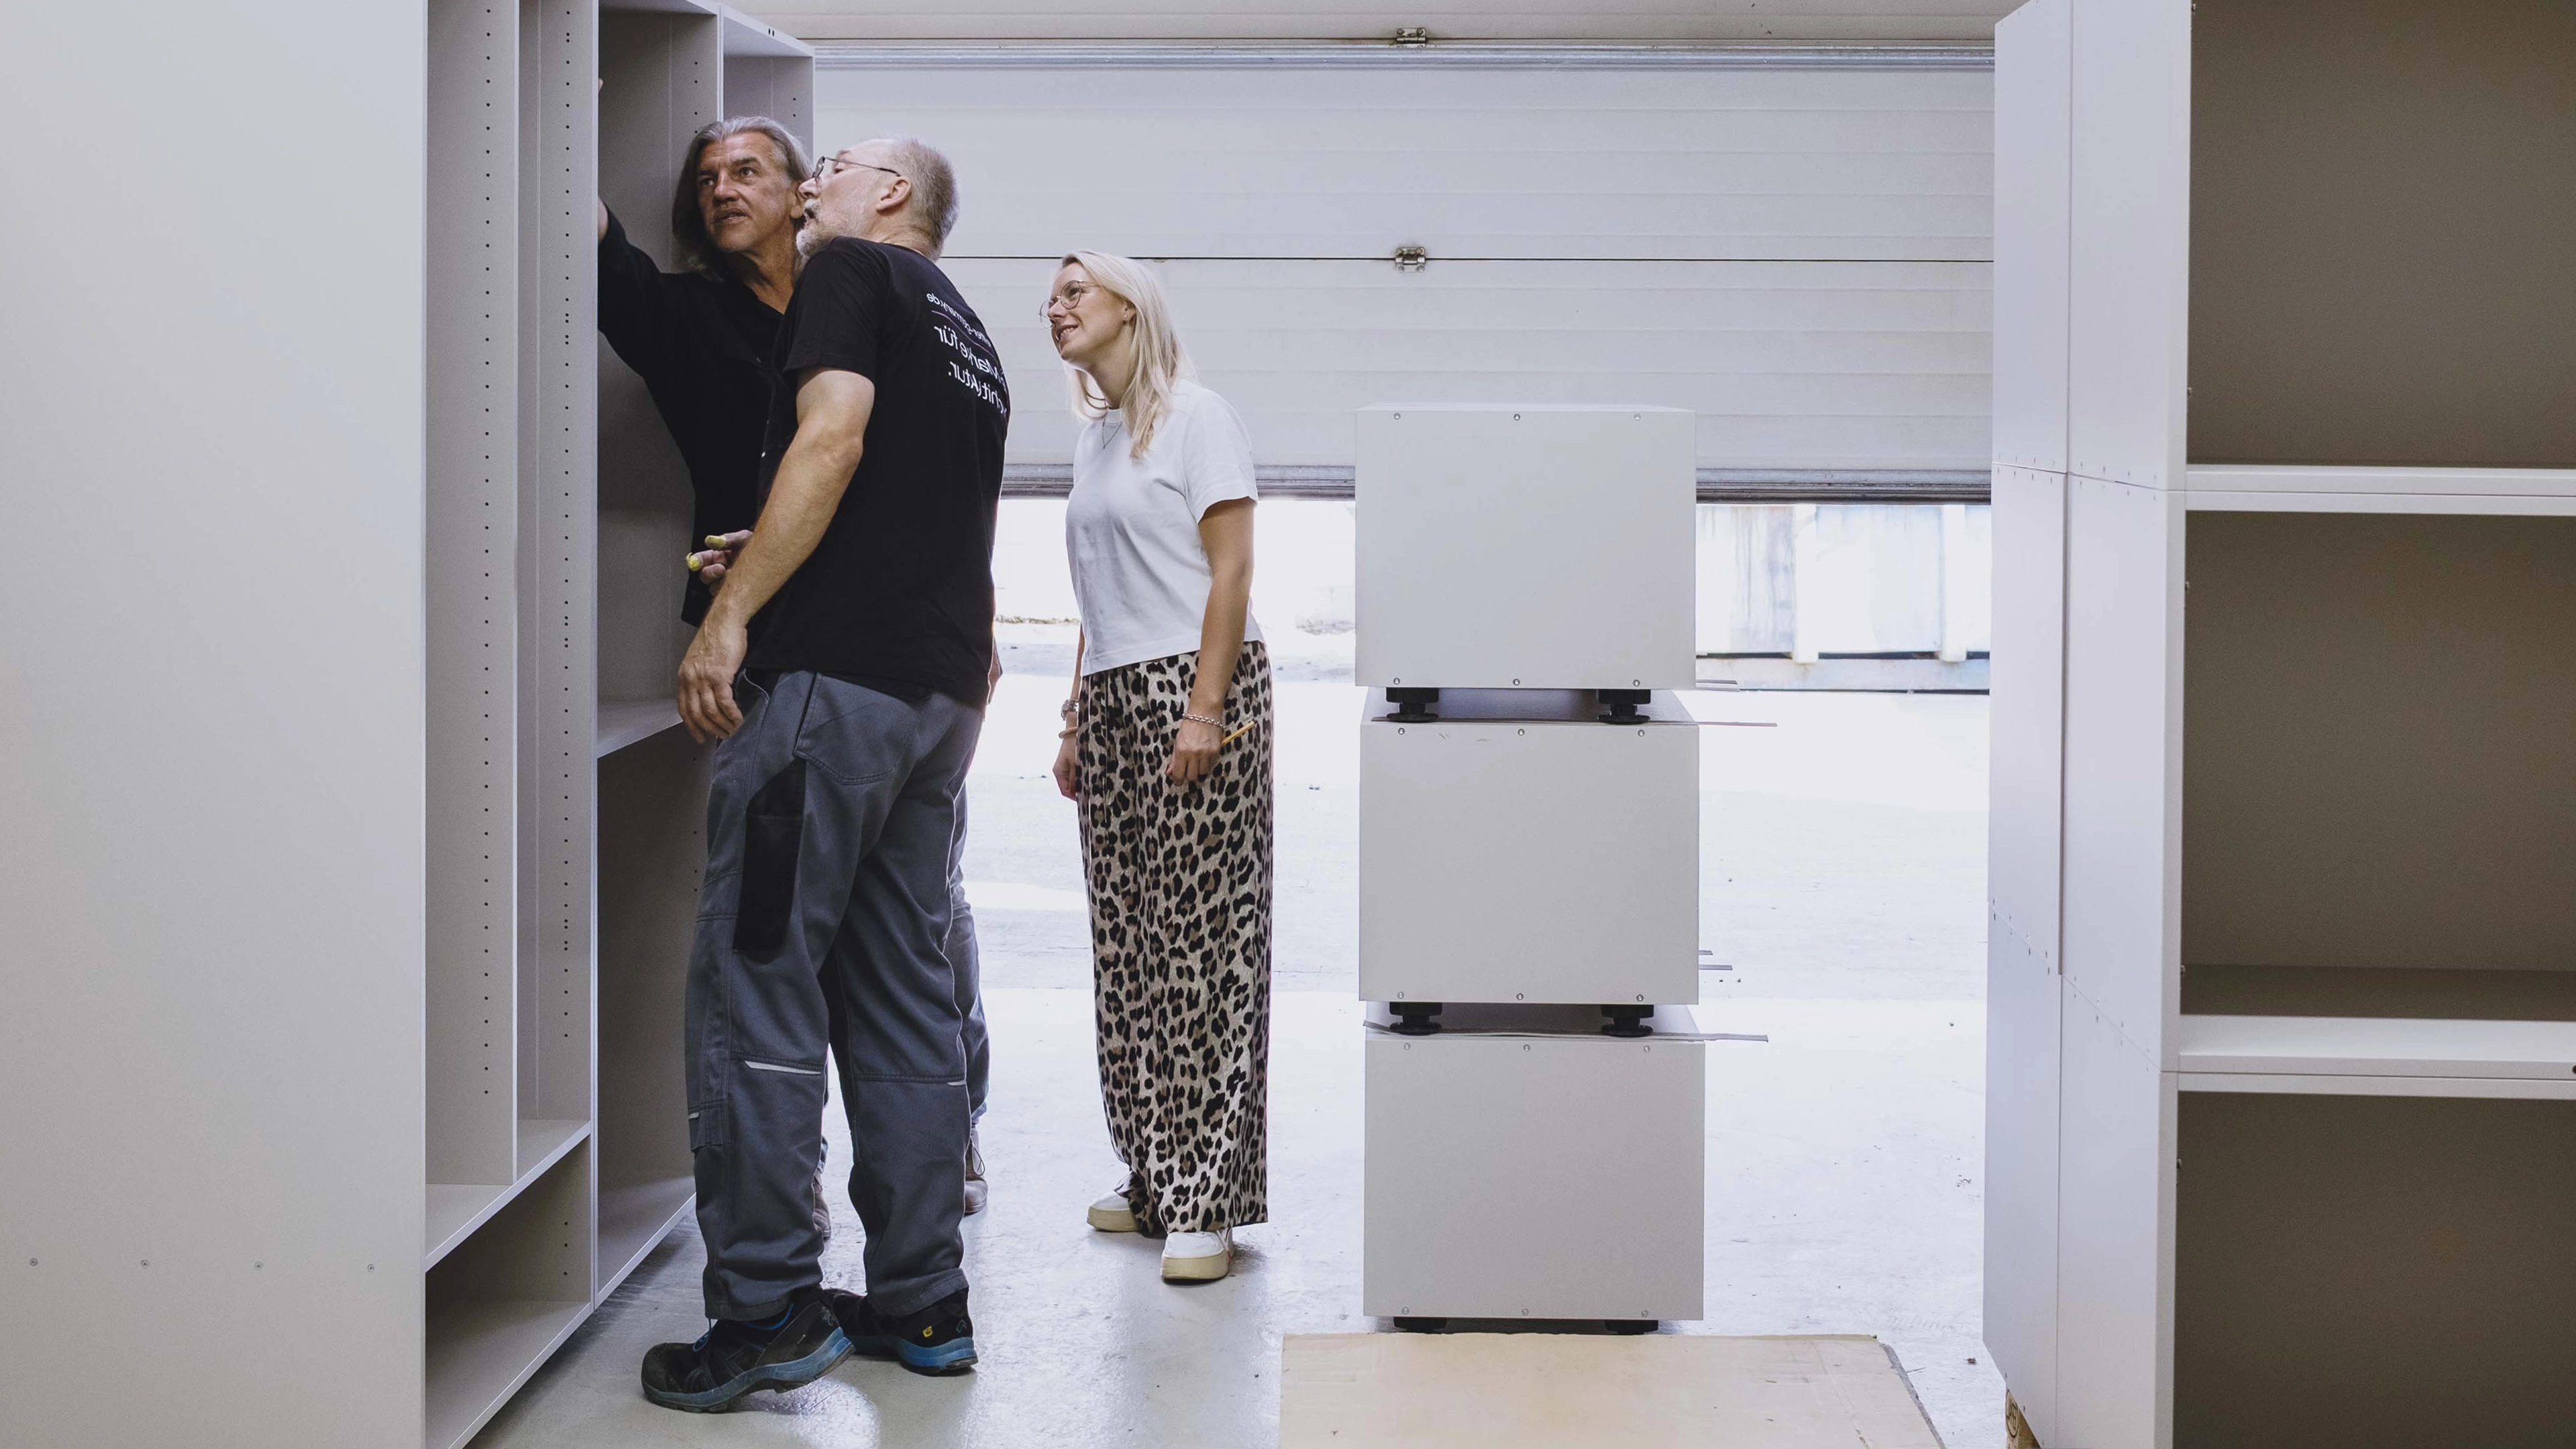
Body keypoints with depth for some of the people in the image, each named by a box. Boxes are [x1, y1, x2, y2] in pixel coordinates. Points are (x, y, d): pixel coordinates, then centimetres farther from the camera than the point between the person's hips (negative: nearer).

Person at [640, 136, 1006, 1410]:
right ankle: (922, 1301, 12)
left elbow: (832, 438, -14)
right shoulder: (969, 336, 25)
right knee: (904, 994, 10)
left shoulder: (853, 270, 1)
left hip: (834, 673, -8)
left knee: (754, 979, -7)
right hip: (944, 690, 8)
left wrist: (730, 614, -16)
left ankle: (767, 1308, -8)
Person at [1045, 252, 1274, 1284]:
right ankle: (1154, 1182, 15)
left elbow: (1230, 572, -11)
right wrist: (1076, 720, 17)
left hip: (1194, 686, -8)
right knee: (1129, 946, 8)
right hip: (1113, 698, 8)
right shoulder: (1094, 436, 19)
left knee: (1199, 940, -8)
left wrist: (1203, 710, -18)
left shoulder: (1196, 416, -4)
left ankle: (1206, 1204, -6)